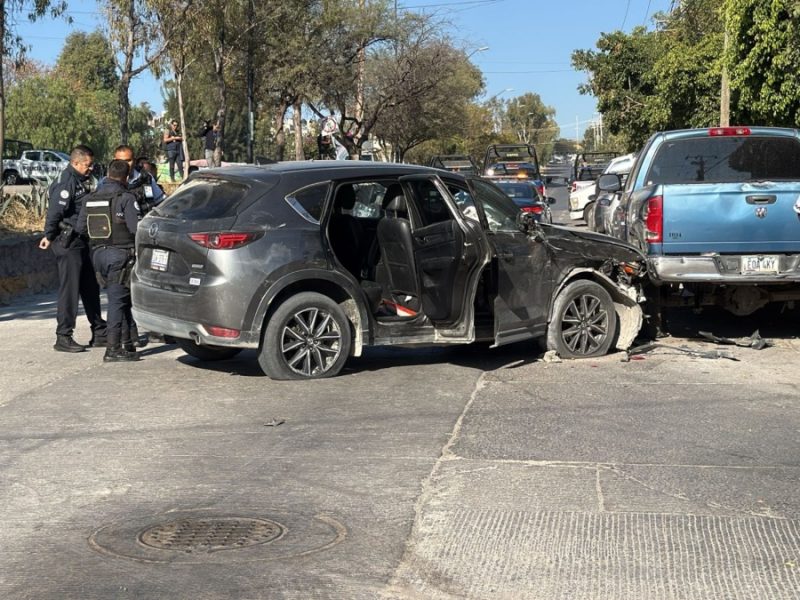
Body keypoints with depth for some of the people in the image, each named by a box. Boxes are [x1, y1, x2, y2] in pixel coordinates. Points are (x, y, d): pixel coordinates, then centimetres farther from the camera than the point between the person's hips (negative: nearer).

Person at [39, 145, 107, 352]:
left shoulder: (81, 181, 15)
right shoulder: (67, 182, -15)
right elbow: (55, 211, -20)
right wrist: (49, 236, -15)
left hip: (81, 242, 10)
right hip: (68, 243, -10)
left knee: (90, 288, 14)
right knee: (70, 289, -7)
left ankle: (99, 333, 22)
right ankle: (63, 337, -1)